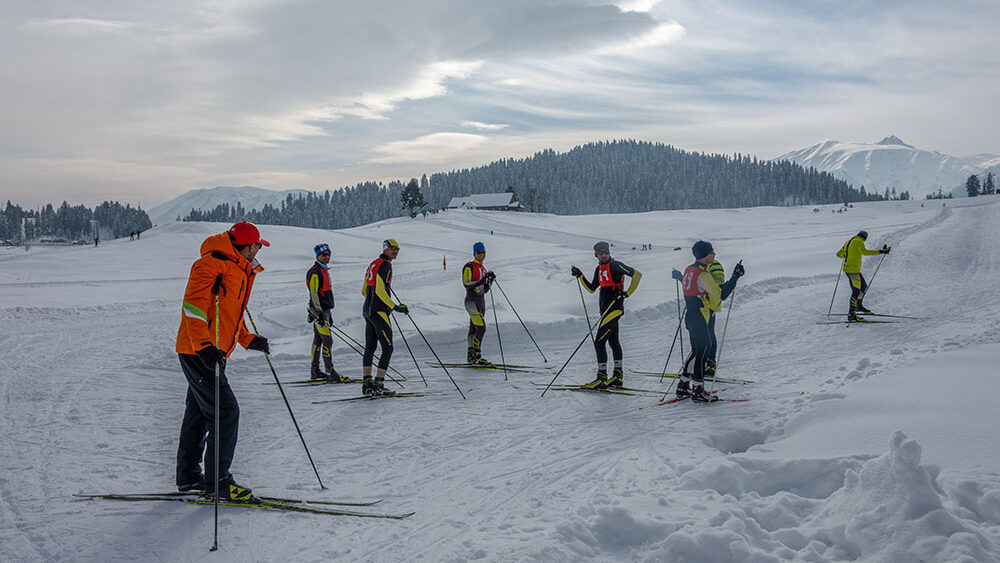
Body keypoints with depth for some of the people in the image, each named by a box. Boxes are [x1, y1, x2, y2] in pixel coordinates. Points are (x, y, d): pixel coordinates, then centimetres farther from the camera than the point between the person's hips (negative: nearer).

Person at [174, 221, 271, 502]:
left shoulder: (240, 271, 18)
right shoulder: (212, 264, -14)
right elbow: (193, 306, -23)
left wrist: (249, 339, 16)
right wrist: (204, 346, -32)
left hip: (212, 352, 10)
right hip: (198, 352, -10)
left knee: (199, 412, 16)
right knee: (226, 412, -11)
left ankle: (188, 476, 25)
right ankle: (217, 480, -5)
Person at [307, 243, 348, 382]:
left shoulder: (324, 271, 18)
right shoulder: (315, 272, -12)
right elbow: (314, 294, -19)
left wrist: (328, 314, 24)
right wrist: (319, 312, -25)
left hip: (324, 310, 10)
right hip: (318, 310, -10)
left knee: (318, 340, 12)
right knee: (328, 340, -12)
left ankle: (315, 371, 17)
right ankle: (331, 372, -13)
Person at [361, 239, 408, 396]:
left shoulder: (373, 264, 17)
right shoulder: (385, 264, -11)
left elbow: (364, 290, 21)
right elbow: (380, 290, -21)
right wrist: (395, 307, -19)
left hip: (368, 310, 10)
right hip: (379, 312, -10)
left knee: (370, 347, 13)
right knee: (387, 348, -6)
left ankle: (367, 383, 16)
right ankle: (378, 385, -10)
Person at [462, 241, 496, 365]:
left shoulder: (483, 269, 17)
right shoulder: (469, 267, -6)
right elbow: (467, 284, -18)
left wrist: (490, 280, 1)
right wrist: (482, 280, -23)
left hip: (481, 301, 8)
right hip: (472, 300, -8)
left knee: (474, 329, 11)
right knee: (481, 328, -17)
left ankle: (471, 356, 15)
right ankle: (476, 356, -15)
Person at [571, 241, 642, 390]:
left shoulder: (615, 265, -10)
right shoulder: (599, 270, 14)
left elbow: (637, 274, -13)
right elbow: (592, 289, 22)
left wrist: (627, 293, -14)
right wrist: (580, 276, 13)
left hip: (614, 308, -9)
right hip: (606, 310, 9)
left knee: (599, 342, -13)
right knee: (613, 341, 14)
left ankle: (602, 377, -10)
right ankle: (618, 376, 22)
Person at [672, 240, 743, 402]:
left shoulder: (688, 270, 9)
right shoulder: (703, 274, -19)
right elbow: (721, 294, -21)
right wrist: (735, 277, -17)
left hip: (690, 315, 9)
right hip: (701, 318, -9)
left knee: (697, 351, 16)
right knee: (703, 352, -4)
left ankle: (683, 385, 20)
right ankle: (698, 390, -1)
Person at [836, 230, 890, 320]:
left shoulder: (848, 242, 16)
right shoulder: (859, 242, -9)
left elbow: (839, 254, 22)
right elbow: (865, 252, -25)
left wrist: (844, 255, 45)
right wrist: (880, 252, -24)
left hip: (847, 268, 9)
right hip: (853, 270, -9)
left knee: (864, 286, 22)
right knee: (856, 291, -9)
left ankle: (859, 306, 34)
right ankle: (851, 314, -13)